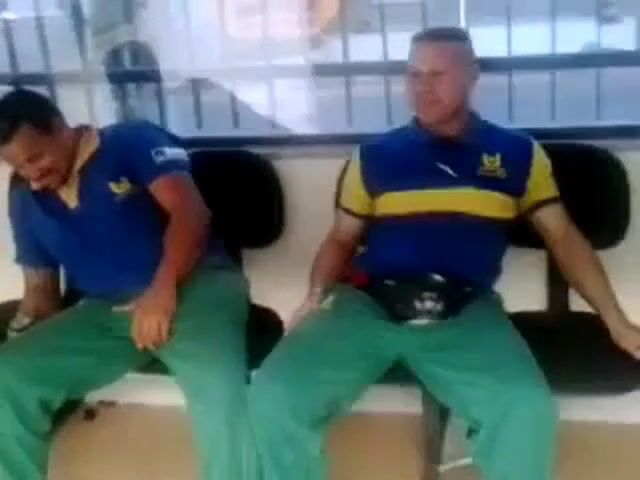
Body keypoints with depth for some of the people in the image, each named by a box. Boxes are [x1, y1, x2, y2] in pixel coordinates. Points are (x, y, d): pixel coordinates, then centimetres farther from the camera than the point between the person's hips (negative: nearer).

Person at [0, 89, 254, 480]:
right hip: (103, 313, 5)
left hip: (194, 284, -5)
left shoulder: (133, 141, 1)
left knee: (217, 383, -37)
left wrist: (163, 288, -29)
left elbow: (189, 209, -13)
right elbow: (40, 285, 22)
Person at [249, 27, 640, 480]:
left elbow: (564, 238, 15)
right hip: (366, 306, 1)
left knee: (529, 411, -30)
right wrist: (316, 297, -1)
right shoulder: (374, 156, 14)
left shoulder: (519, 154, 13)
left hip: (466, 315, -1)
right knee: (273, 395, -22)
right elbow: (342, 238, 19)